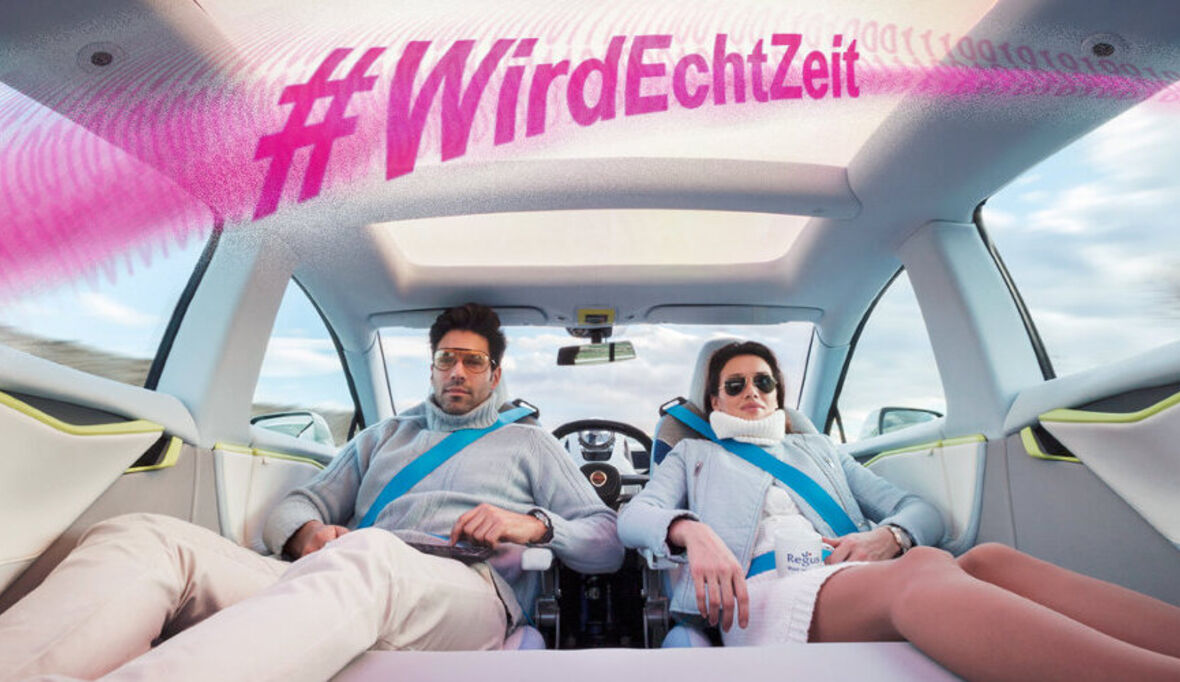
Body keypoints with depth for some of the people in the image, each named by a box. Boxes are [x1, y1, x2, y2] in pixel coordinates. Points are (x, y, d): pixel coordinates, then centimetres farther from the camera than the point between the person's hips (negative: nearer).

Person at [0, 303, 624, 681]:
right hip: (341, 589, 4)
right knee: (143, 538, -18)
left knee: (367, 555, -41)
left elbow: (608, 544, 18)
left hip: (468, 591, -3)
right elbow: (301, 502, 26)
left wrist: (536, 524, -3)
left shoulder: (527, 444, 23)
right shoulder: (384, 436, 32)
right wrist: (307, 534, 0)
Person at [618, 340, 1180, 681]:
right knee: (920, 569, -37)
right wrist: (691, 530, -17)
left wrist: (888, 535, -4)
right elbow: (634, 515, 8)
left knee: (988, 560, -30)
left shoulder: (817, 448, 32)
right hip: (763, 593, -4)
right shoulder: (695, 455, 25)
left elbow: (919, 510, 24)